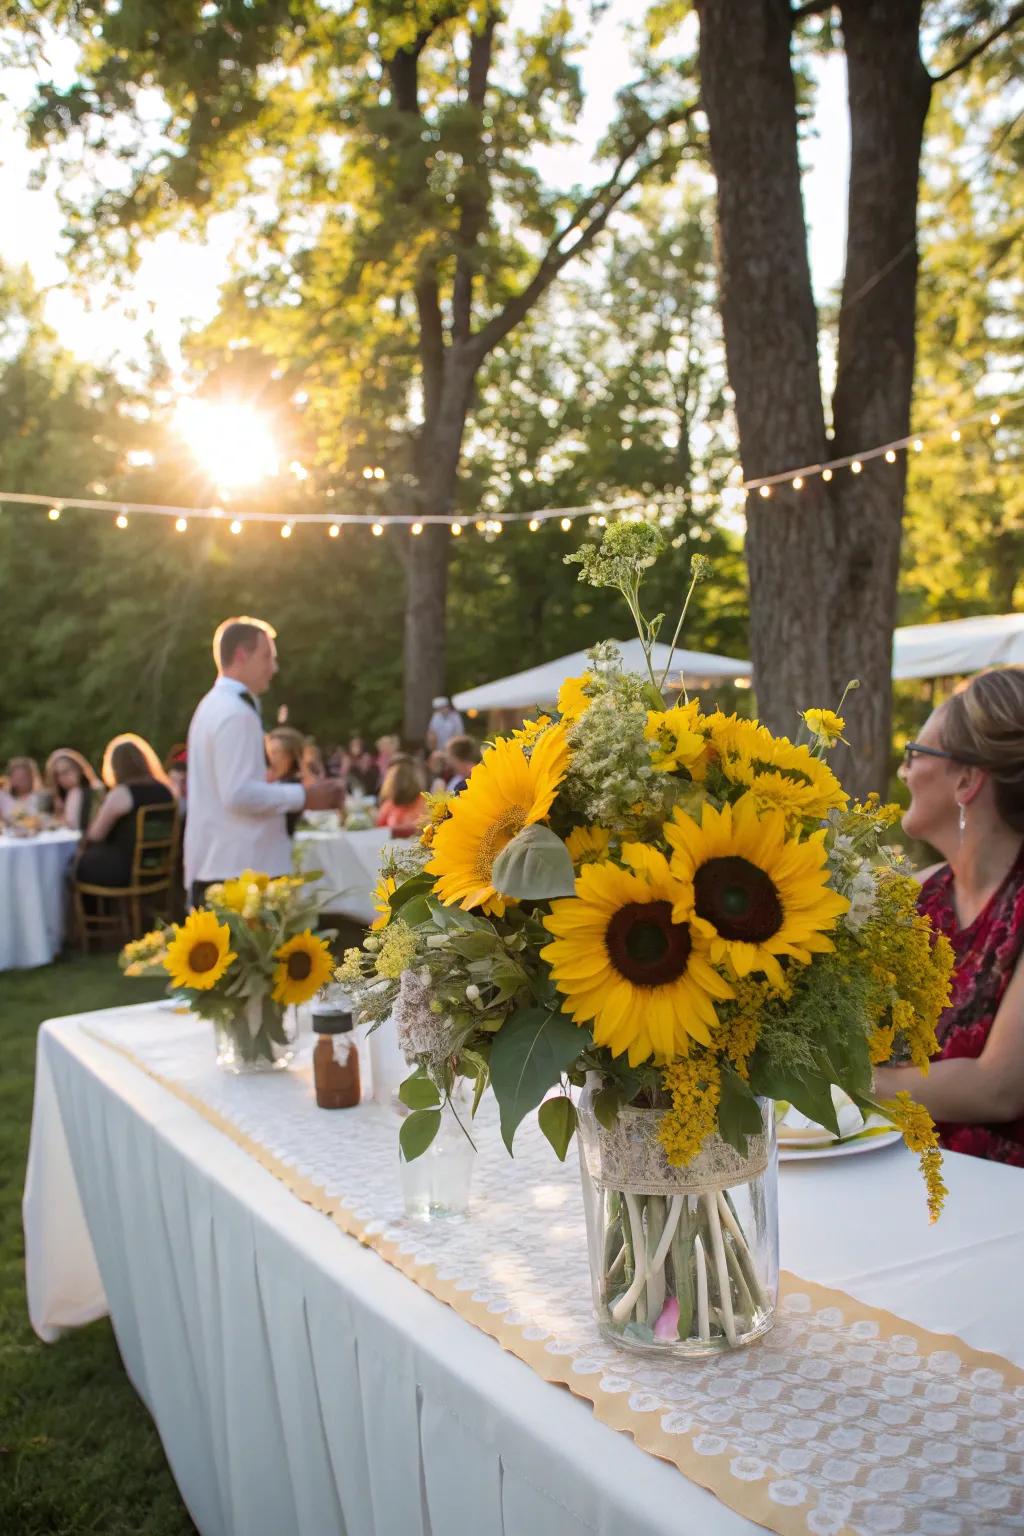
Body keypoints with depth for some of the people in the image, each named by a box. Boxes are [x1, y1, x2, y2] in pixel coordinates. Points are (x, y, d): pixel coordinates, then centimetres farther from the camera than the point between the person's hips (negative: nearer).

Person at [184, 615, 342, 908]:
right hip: (237, 870, -10)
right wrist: (302, 796, -11)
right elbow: (239, 794, -21)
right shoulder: (235, 713, -14)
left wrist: (292, 794, 17)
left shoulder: (215, 707, 19)